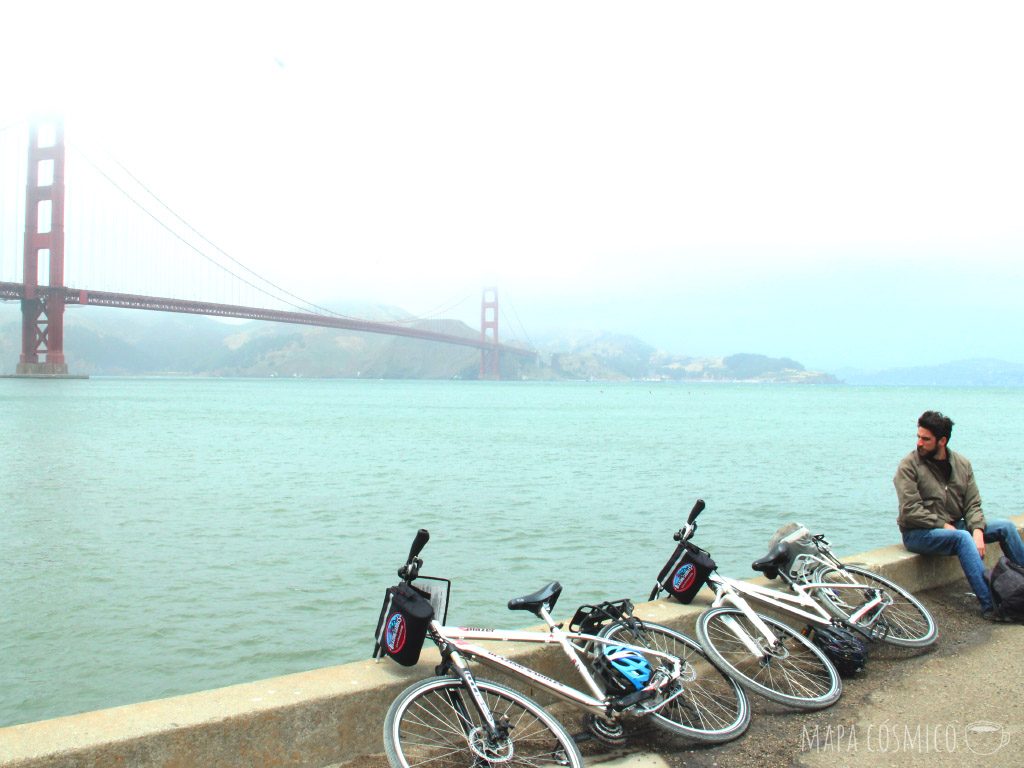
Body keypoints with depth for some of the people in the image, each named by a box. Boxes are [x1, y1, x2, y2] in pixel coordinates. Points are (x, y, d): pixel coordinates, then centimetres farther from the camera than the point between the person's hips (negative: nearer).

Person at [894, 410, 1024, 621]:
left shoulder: (962, 464, 6)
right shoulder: (909, 466, -11)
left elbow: (973, 505, 2)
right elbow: (910, 511, -17)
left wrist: (978, 531, -15)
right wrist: (944, 525, -17)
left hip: (953, 527, 6)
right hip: (918, 533, -6)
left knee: (1006, 526, -7)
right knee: (963, 538, -33)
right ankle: (989, 605, -35)